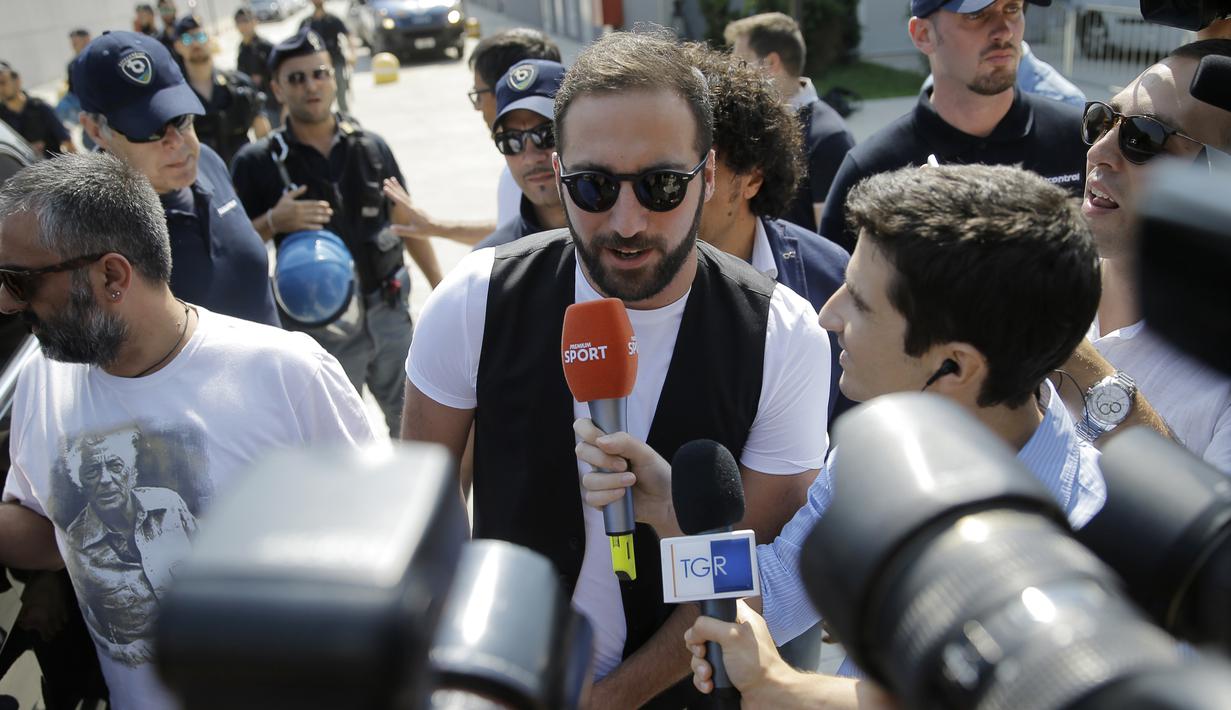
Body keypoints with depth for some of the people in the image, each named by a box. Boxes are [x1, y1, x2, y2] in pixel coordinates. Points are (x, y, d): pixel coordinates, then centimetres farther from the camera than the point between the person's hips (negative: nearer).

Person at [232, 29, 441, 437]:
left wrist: (441, 289, 10)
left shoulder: (371, 147, 2)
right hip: (319, 325, -3)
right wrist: (274, 222, -20)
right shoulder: (258, 163, -6)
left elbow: (406, 222, 11)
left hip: (388, 311, 3)